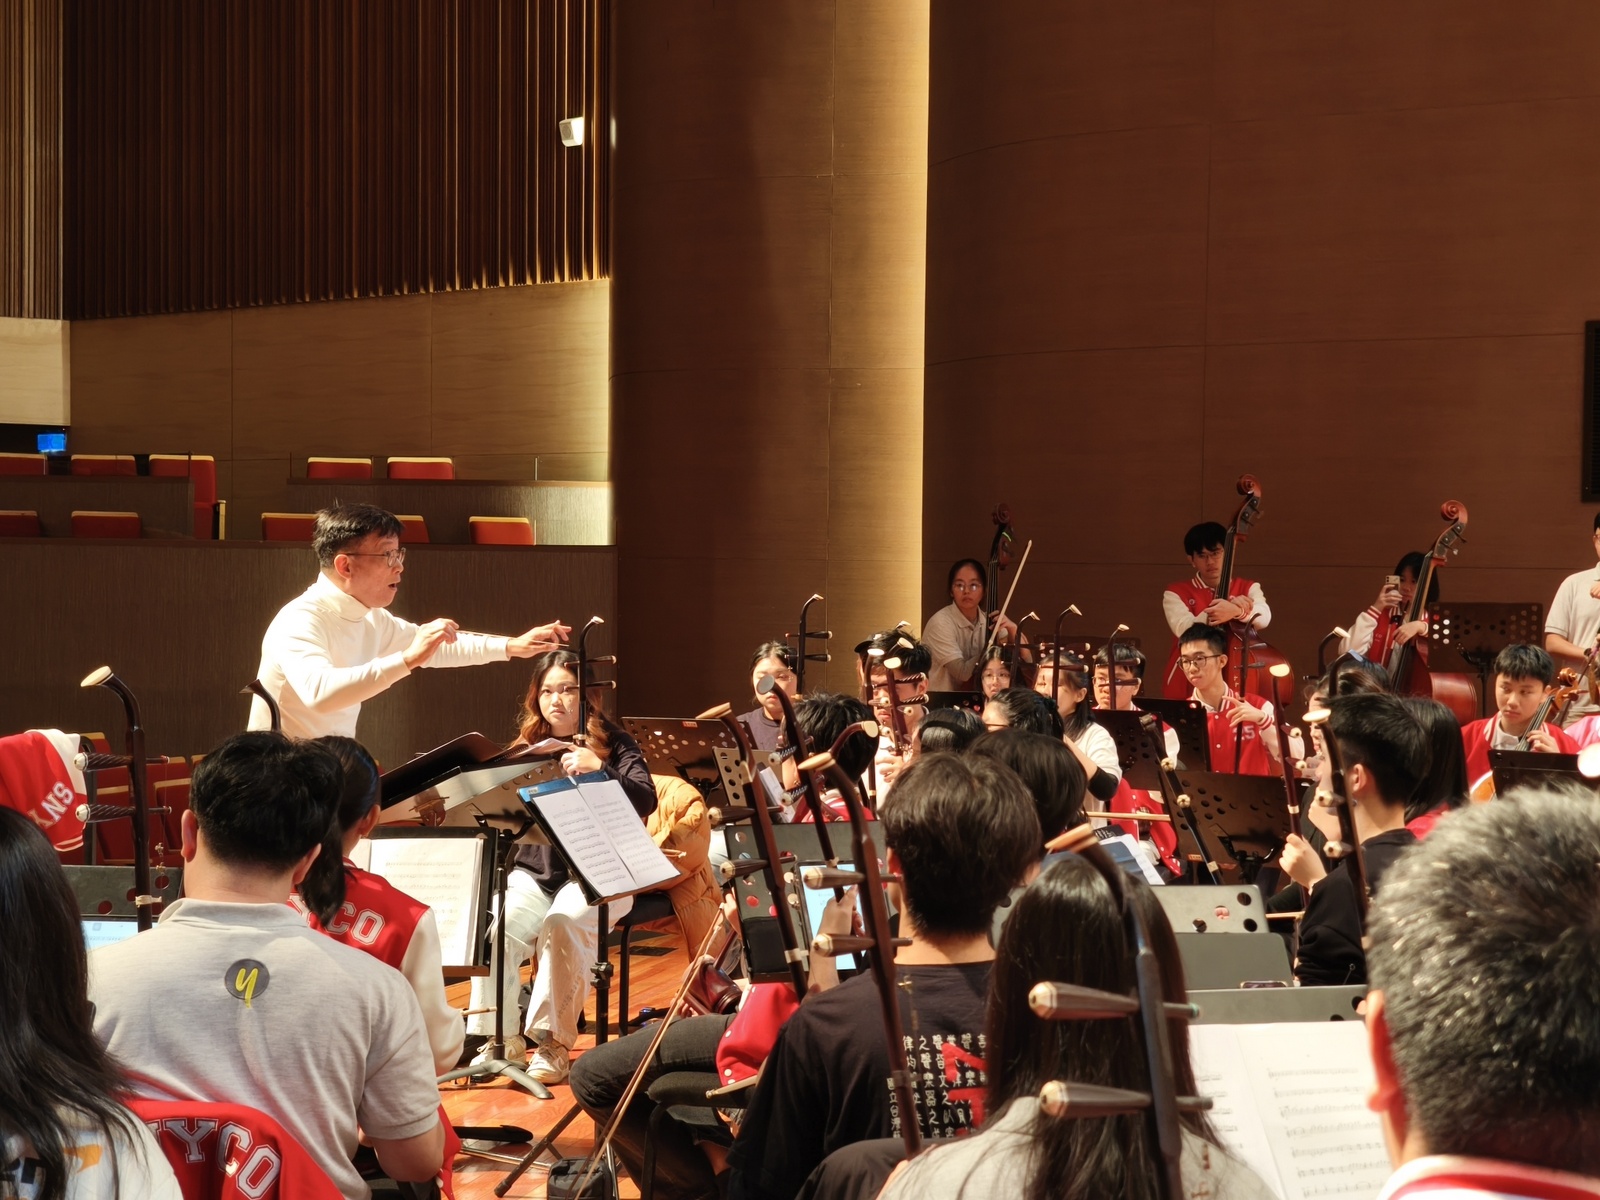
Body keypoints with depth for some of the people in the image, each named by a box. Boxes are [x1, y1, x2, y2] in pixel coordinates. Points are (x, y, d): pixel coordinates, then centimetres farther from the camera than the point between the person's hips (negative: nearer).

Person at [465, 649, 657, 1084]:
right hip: (533, 874, 3)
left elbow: (646, 801, -15)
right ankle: (499, 1035, -15)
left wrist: (598, 768, -30)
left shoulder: (614, 745, 2)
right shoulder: (524, 750, 12)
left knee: (563, 924, -34)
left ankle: (554, 1041, -21)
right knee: (491, 928, -27)